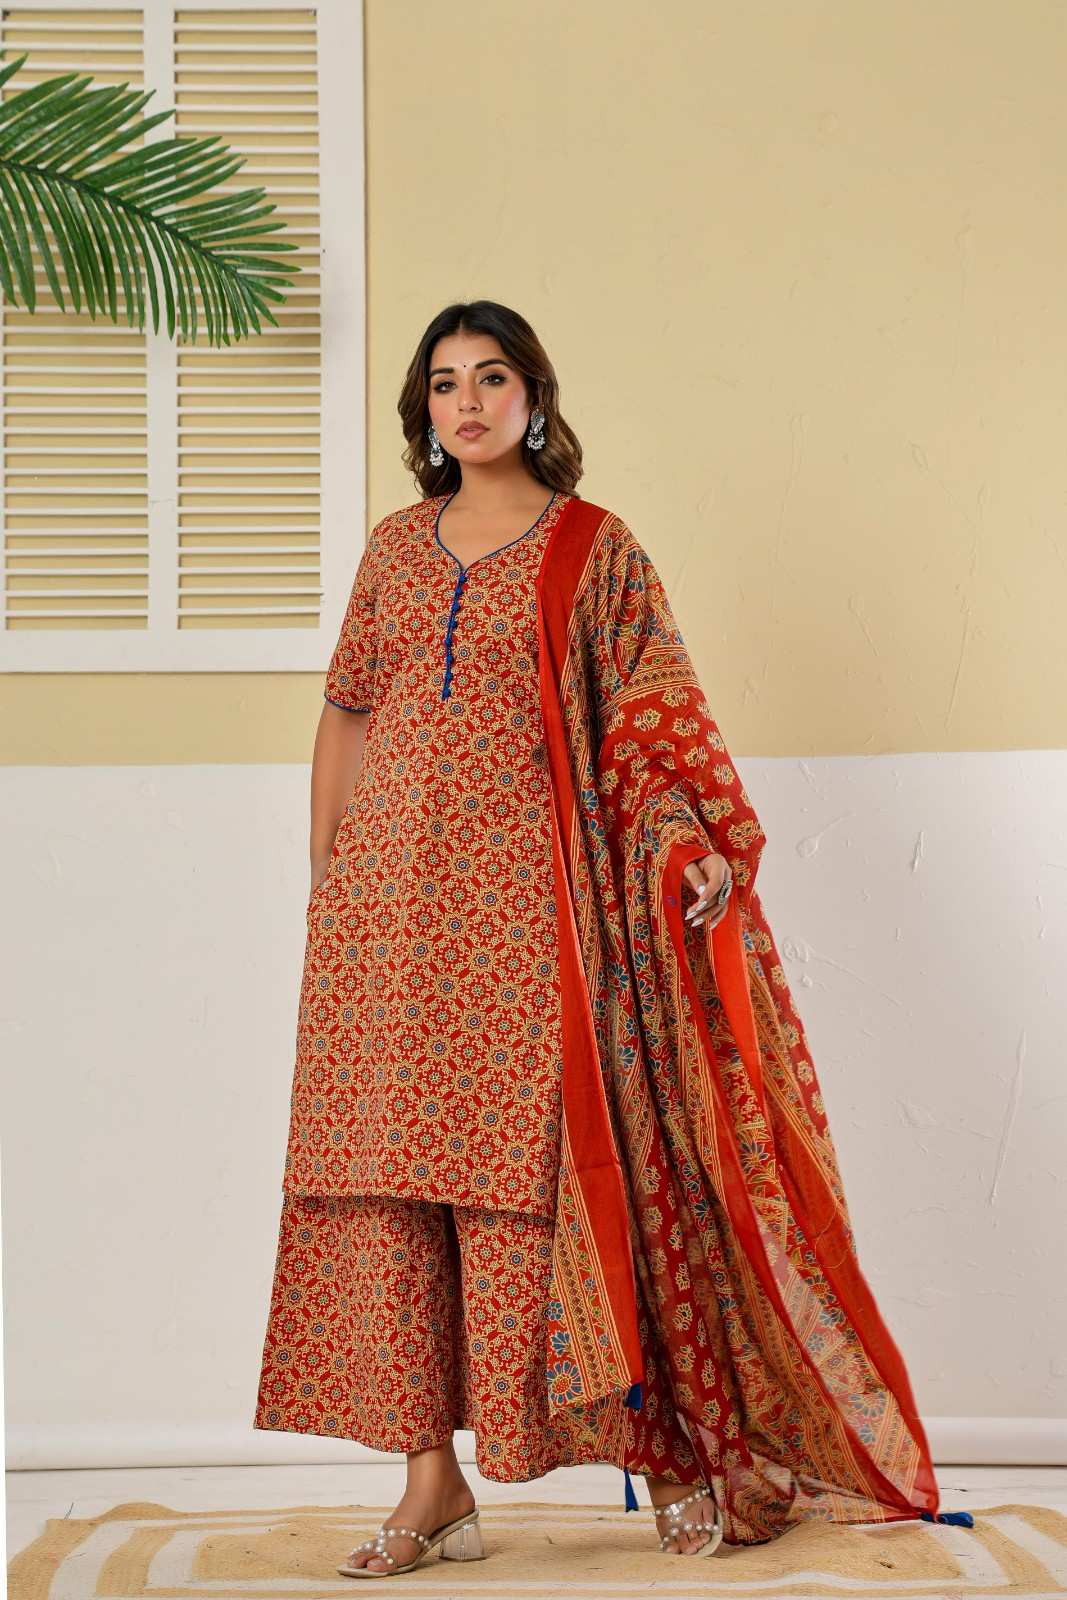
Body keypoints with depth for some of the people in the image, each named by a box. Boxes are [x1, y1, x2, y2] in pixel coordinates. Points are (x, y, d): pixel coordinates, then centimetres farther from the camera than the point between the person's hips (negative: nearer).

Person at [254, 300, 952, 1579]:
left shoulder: (594, 549, 4)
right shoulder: (394, 548, 15)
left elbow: (657, 712, -2)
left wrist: (696, 842, -16)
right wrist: (322, 876, 13)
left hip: (525, 896, -4)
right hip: (389, 892, 4)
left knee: (540, 1161, -6)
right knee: (391, 1170, 0)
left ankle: (670, 1444, 9)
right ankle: (432, 1483, 7)